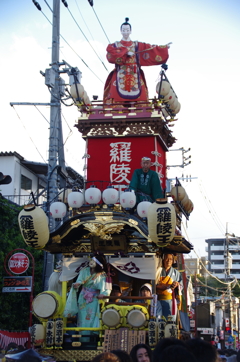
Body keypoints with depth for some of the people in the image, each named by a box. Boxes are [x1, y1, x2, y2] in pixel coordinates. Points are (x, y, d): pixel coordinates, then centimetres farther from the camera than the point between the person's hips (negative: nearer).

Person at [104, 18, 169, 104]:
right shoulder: (114, 46, 12)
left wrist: (164, 47, -3)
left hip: (135, 77, 2)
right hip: (120, 77, -1)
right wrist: (126, 51, -10)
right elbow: (110, 56, -8)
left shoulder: (137, 45, 17)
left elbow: (151, 49, 8)